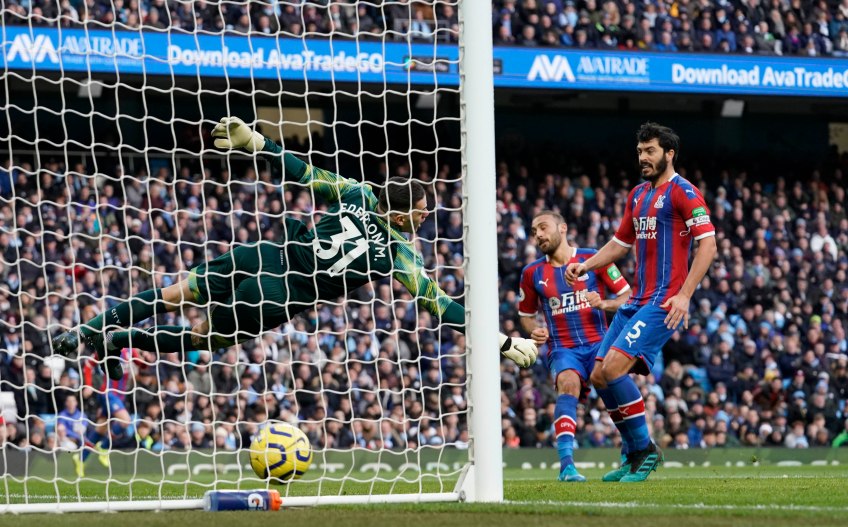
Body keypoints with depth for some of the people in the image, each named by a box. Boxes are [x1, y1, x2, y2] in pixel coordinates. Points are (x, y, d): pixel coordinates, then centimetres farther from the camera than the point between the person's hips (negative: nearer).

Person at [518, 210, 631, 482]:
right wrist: (535, 331, 2)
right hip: (562, 348, 0)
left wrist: (604, 304, -12)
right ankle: (566, 464, -43)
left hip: (598, 343, 0)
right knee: (568, 384, -31)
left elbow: (627, 296, 8)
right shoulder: (533, 273, 11)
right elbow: (525, 314, 24)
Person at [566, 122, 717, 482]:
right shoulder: (638, 195, 18)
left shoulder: (683, 192, -8)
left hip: (664, 303, -9)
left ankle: (645, 449, -8)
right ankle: (635, 455, 14)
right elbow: (620, 243, 28)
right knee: (599, 376, 4)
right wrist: (585, 266, 10)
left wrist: (684, 295, -22)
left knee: (613, 368, -21)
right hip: (636, 301, 9)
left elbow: (708, 244, -15)